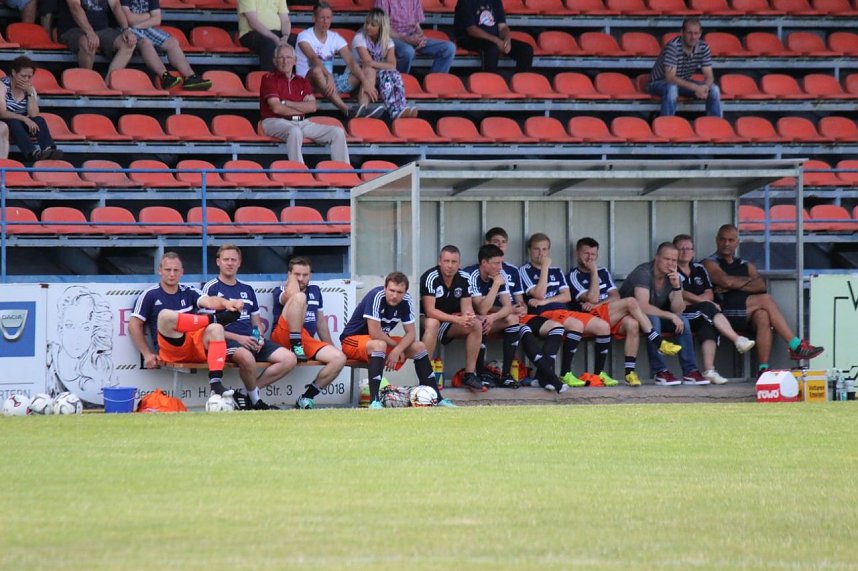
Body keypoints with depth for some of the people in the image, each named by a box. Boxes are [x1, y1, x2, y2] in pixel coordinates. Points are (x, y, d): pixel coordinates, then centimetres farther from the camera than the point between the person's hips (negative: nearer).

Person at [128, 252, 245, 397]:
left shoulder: (189, 292, 17)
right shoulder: (150, 295, 10)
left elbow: (209, 301, -3)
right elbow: (134, 326, 8)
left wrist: (226, 303, -26)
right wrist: (147, 354, -2)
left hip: (196, 348, 3)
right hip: (169, 351, -3)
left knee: (216, 329, -29)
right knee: (165, 315, -31)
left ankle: (216, 383, -41)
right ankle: (214, 318, -16)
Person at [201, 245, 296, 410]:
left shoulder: (247, 289, 22)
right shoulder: (211, 288, 3)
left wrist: (259, 338, 1)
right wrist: (237, 338, -14)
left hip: (250, 339, 7)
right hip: (226, 340, -7)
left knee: (289, 359, -13)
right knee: (246, 356, -41)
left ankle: (249, 394, -10)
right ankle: (255, 401, -16)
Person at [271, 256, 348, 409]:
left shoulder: (315, 291, 23)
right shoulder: (280, 291, 5)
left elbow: (321, 322, 26)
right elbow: (293, 295, -21)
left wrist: (330, 347, 20)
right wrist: (292, 280, 0)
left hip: (308, 341, 6)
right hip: (284, 338, -6)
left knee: (339, 358, -20)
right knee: (300, 297, -26)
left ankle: (307, 396, -15)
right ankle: (296, 349, -30)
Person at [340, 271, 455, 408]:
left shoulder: (406, 300, -8)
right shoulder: (376, 296, -29)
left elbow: (411, 333, -6)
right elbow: (374, 333, -31)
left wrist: (397, 351, -24)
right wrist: (396, 346, -17)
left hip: (382, 341, 7)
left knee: (419, 347, -2)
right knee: (379, 345, -38)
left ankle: (436, 398, 6)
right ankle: (374, 401, -43)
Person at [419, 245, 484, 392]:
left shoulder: (464, 278, -4)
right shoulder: (431, 277, -22)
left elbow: (467, 306, -4)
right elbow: (430, 311, -28)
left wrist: (469, 316, -31)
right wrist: (457, 319, -37)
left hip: (447, 324, 6)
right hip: (424, 320, -6)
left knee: (476, 325, -15)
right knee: (432, 323, -38)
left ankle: (470, 373, -10)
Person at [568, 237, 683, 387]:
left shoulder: (603, 272, 24)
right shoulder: (574, 276, 4)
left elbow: (615, 297, 11)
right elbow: (592, 298, -10)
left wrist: (597, 304, -7)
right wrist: (593, 272, -6)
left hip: (611, 318, 5)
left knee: (632, 324, -30)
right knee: (631, 302, -25)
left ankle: (630, 372, -33)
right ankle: (659, 343, -20)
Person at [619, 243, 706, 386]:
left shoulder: (674, 276, -2)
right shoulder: (643, 273, -24)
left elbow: (677, 310, -9)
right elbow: (643, 307, -35)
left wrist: (677, 287, -23)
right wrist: (671, 316, -31)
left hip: (656, 316, 7)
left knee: (683, 321, -14)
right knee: (652, 319, -36)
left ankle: (690, 371, -15)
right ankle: (660, 372, -33)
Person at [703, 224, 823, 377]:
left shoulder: (746, 265, 29)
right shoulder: (710, 263, 15)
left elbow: (760, 285, 9)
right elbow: (725, 281, -6)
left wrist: (734, 285, -2)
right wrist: (749, 281, 8)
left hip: (746, 315, 4)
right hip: (725, 311, -4)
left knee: (762, 316, -32)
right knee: (766, 300, -24)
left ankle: (764, 369, -42)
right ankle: (796, 346, -24)